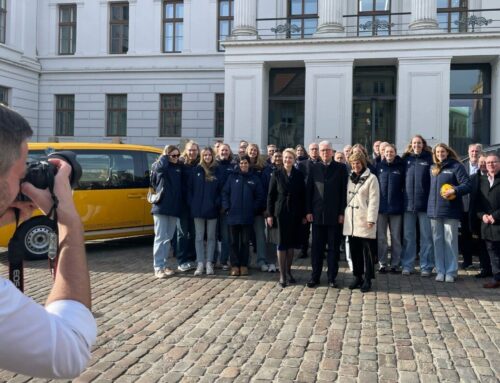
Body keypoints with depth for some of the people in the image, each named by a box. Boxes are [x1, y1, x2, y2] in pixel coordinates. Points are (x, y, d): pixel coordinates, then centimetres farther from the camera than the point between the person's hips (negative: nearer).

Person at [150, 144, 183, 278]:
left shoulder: (180, 167, 11)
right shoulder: (157, 166, -2)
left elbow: (182, 186, 12)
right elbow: (161, 167, -26)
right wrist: (165, 155, -10)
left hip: (174, 207, 5)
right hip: (161, 207, -5)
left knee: (168, 238, 11)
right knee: (160, 237, -4)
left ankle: (165, 264, 20)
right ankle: (158, 267, 0)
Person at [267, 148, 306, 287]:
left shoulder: (299, 175, 4)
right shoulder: (276, 174, 0)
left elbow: (303, 195, 5)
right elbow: (270, 195, 0)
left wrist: (303, 214, 3)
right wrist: (270, 214, -4)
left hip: (295, 213, 2)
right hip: (281, 212, -2)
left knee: (291, 242, 8)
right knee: (282, 243, -1)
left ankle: (288, 271, 20)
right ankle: (282, 275, 4)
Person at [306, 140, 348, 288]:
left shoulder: (341, 168, 2)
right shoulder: (314, 168, 8)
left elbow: (344, 191, -1)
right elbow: (309, 191, 7)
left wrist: (342, 212, -6)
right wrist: (309, 211, 0)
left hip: (334, 215, -2)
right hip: (317, 214, 2)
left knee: (333, 247, 5)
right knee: (317, 247, 6)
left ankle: (332, 277, 13)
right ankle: (315, 277, 14)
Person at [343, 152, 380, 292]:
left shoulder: (371, 178, -4)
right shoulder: (350, 178, 14)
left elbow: (374, 200, -8)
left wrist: (371, 219, -14)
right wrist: (344, 214, 10)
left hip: (364, 220, -5)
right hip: (350, 220, 6)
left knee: (366, 250, -2)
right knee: (354, 250, 8)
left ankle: (367, 279, 5)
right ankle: (357, 277, 18)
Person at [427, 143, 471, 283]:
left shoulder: (456, 166, -2)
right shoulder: (433, 168, 15)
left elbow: (467, 185, -10)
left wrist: (455, 190, -26)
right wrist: (430, 205, 13)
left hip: (450, 211, -5)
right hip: (434, 210, 5)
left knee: (450, 241, -1)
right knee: (438, 241, 7)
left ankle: (451, 272, 6)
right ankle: (440, 271, 14)